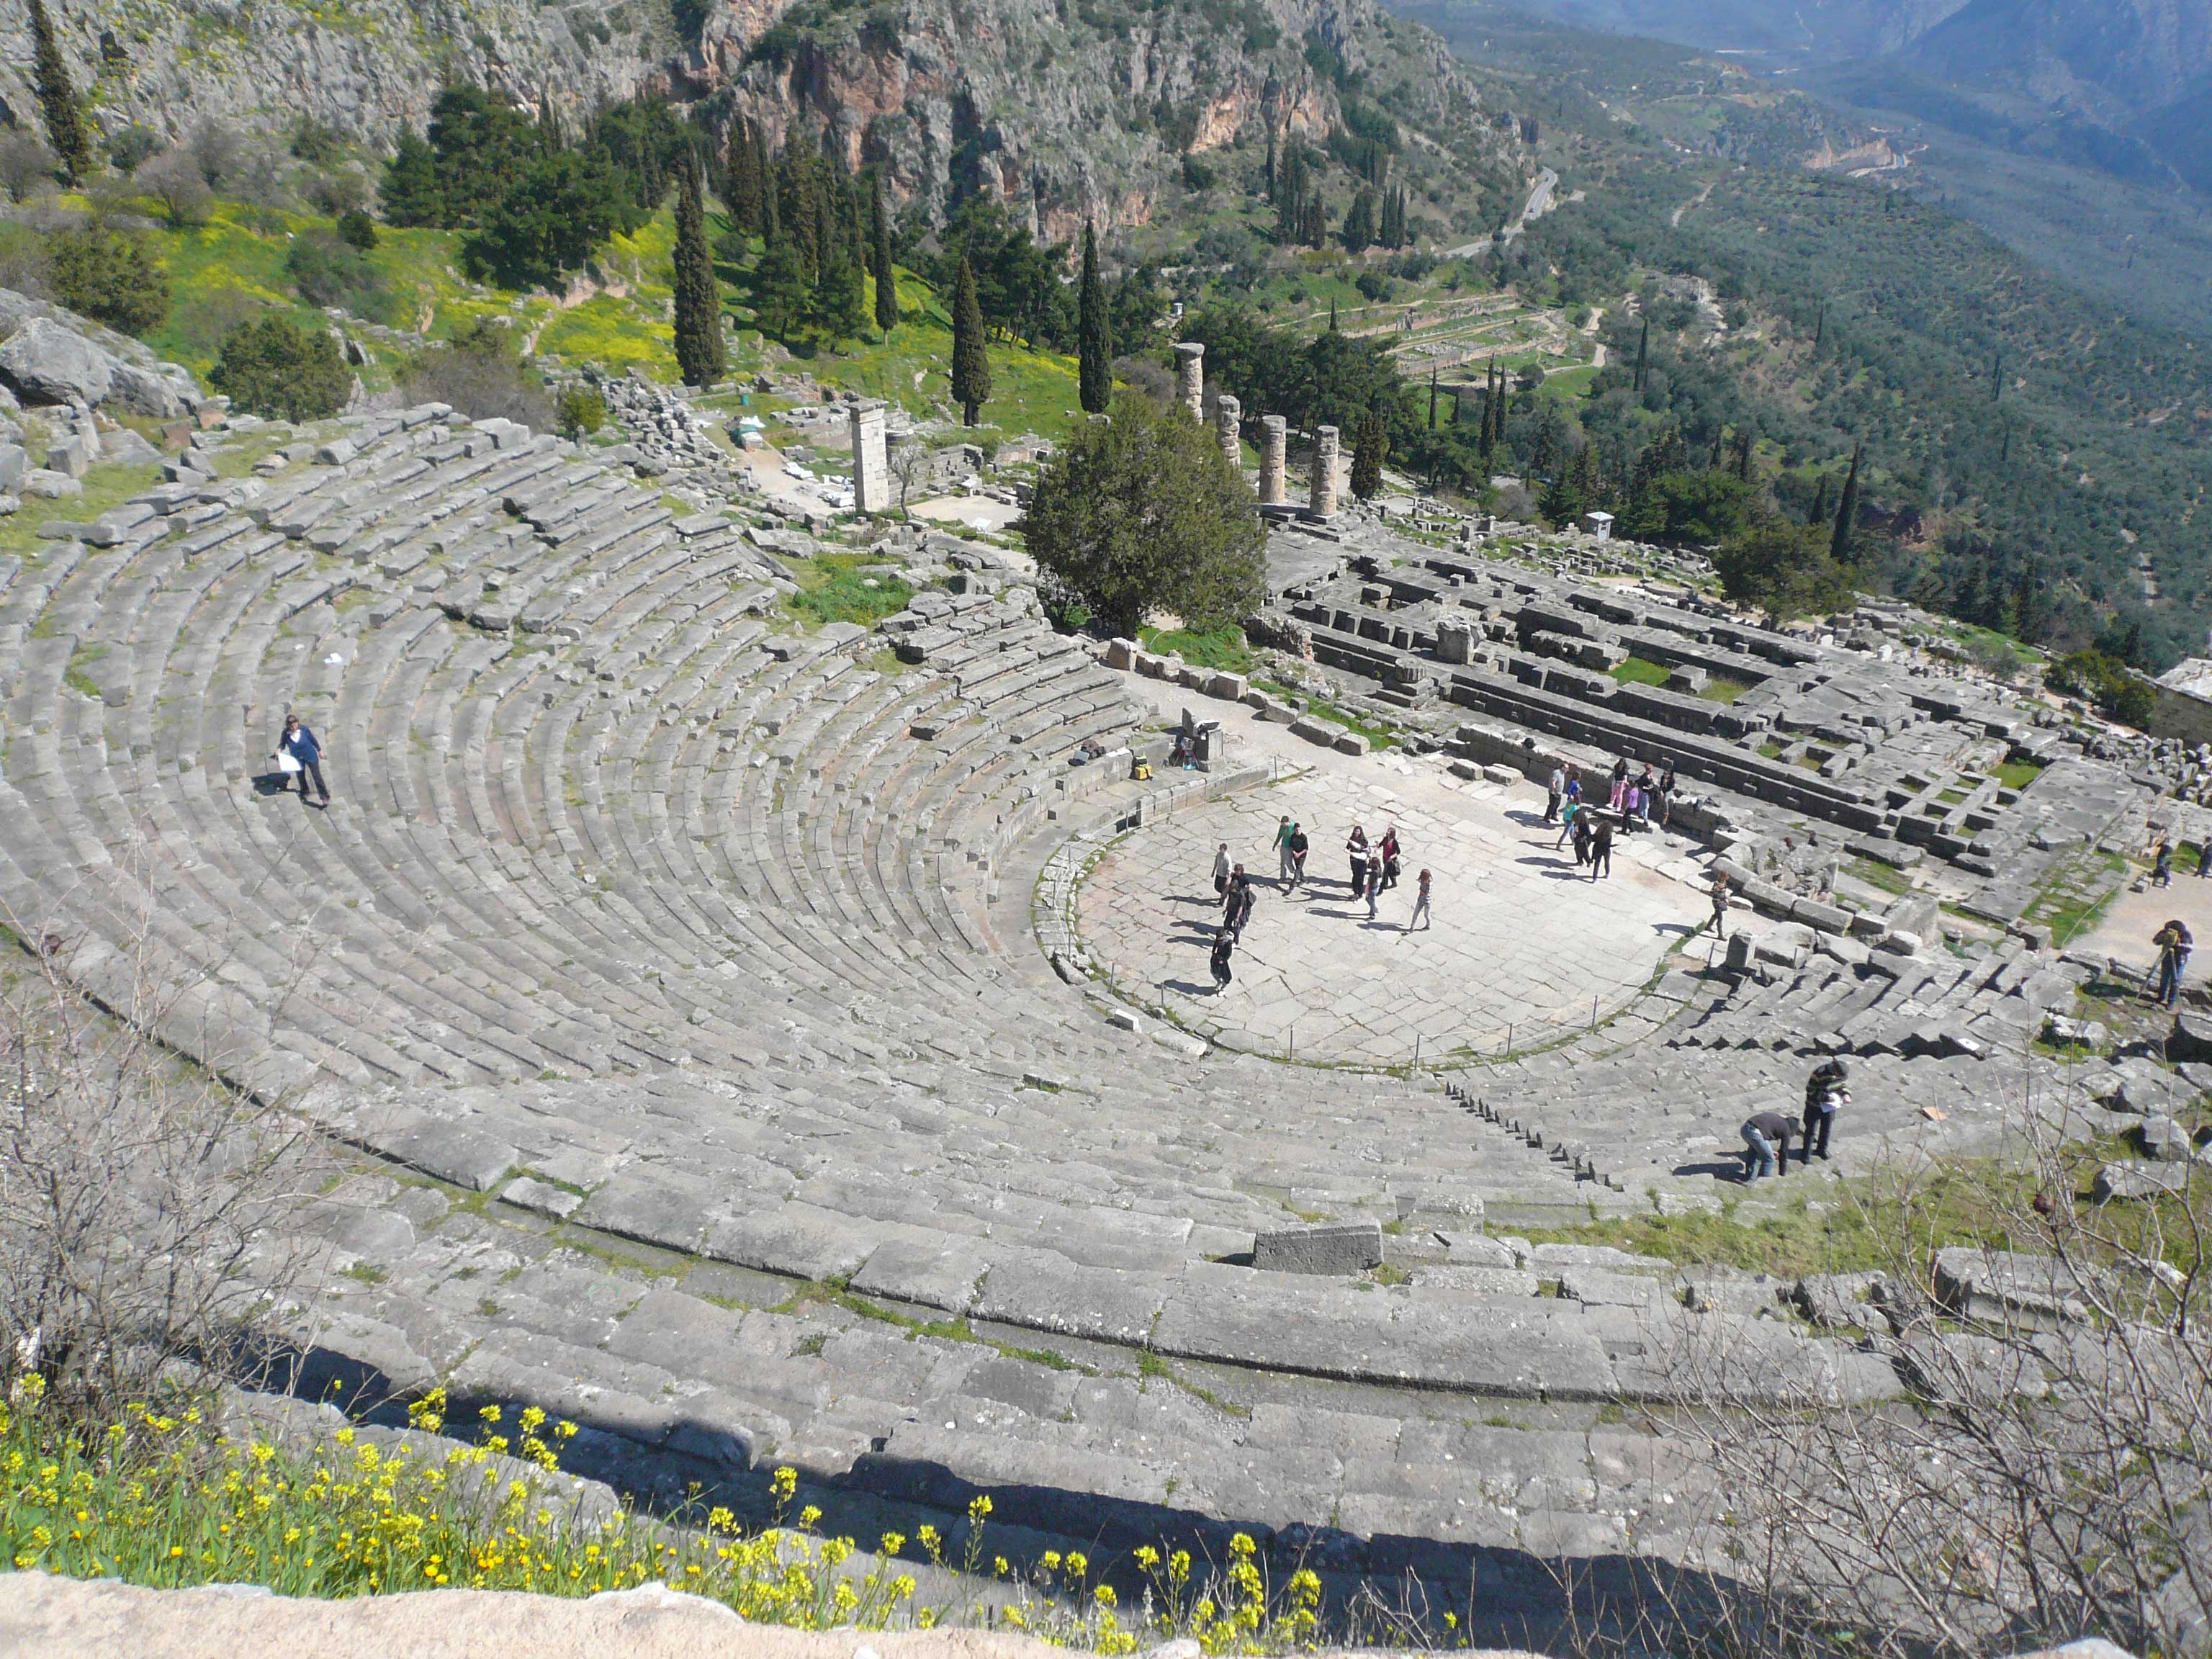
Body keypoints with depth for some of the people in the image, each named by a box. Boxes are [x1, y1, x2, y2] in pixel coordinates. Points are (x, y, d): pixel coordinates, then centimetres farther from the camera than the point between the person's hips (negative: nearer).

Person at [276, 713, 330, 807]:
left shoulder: (304, 729, -21)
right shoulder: (286, 734, -19)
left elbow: (313, 740, -6)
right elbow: (282, 744, -4)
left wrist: (319, 751, 4)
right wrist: (279, 750, -27)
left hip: (310, 756, -2)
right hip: (297, 759, 2)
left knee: (317, 776, -2)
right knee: (301, 777, 19)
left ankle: (325, 797, 4)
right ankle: (304, 796, 42)